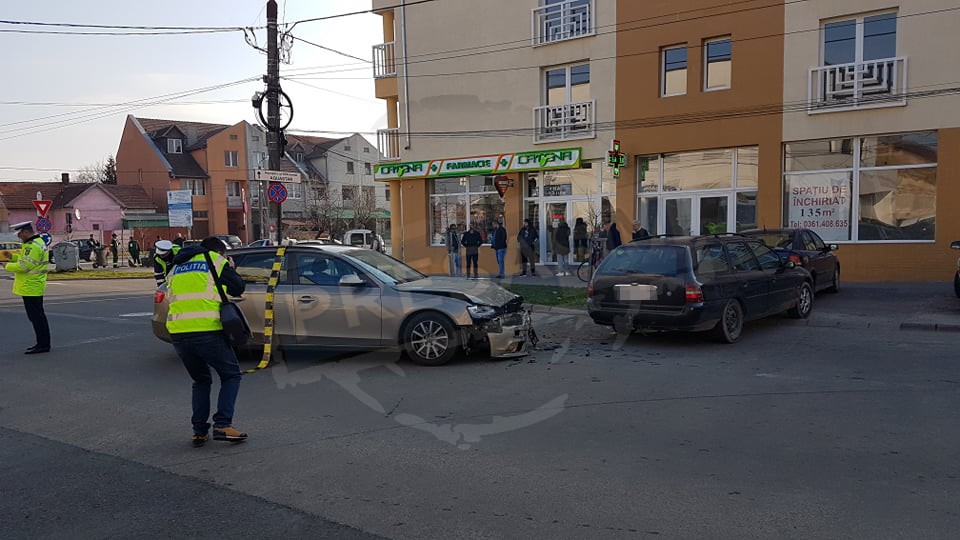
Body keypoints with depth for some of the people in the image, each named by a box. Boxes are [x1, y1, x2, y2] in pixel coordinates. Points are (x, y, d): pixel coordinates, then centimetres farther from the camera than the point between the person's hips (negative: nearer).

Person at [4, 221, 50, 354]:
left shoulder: (33, 246, -18)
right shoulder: (37, 242, 16)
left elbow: (24, 266, -22)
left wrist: (7, 266, -9)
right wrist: (12, 256, 10)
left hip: (31, 287, -11)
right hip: (35, 287, 11)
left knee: (36, 317, -7)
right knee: (37, 316, 14)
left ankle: (43, 344, -4)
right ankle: (43, 343, 20)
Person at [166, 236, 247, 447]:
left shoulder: (177, 266, 25)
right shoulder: (217, 261, 8)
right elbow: (238, 288, 11)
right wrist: (229, 269, 29)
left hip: (177, 332, 5)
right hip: (207, 330, -5)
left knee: (200, 380, 22)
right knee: (231, 375, 10)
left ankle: (199, 430, 15)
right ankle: (223, 425, -4)